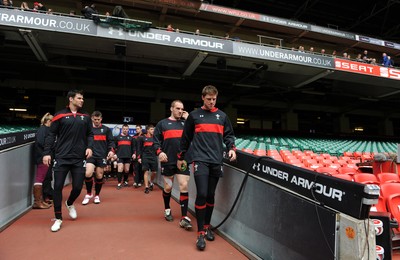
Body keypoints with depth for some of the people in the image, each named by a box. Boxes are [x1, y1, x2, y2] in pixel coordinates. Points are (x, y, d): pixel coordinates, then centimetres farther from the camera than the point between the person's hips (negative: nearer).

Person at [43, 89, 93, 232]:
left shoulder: (85, 116, 9)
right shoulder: (60, 115, 1)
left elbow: (90, 134, 13)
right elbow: (51, 135, 2)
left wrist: (89, 147, -4)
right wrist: (47, 152, -6)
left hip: (79, 158, 2)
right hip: (61, 157, -2)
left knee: (77, 187, 3)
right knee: (58, 187, -1)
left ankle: (70, 204, 39)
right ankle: (58, 219, 16)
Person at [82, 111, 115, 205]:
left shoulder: (106, 129, 8)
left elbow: (111, 141, 7)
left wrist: (111, 150, -10)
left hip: (102, 156, 0)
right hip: (91, 155, 0)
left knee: (99, 176, 5)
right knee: (88, 174, -17)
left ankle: (97, 195, 26)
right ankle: (88, 194, 7)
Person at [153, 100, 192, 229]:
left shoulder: (185, 122, 14)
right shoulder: (162, 123, 9)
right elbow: (156, 140, 6)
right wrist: (159, 152, -12)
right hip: (168, 161, 0)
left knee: (184, 186, -7)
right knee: (168, 187, 13)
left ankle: (184, 218, -2)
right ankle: (167, 209, 38)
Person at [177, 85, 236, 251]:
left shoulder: (222, 116, 14)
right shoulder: (194, 115, 7)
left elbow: (229, 135, 15)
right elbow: (186, 138, 11)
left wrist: (231, 148, -4)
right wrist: (181, 157, 14)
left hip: (216, 161, 3)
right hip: (200, 160, -3)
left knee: (211, 195, 9)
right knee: (202, 194, -11)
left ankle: (207, 226, 26)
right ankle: (200, 233, 0)